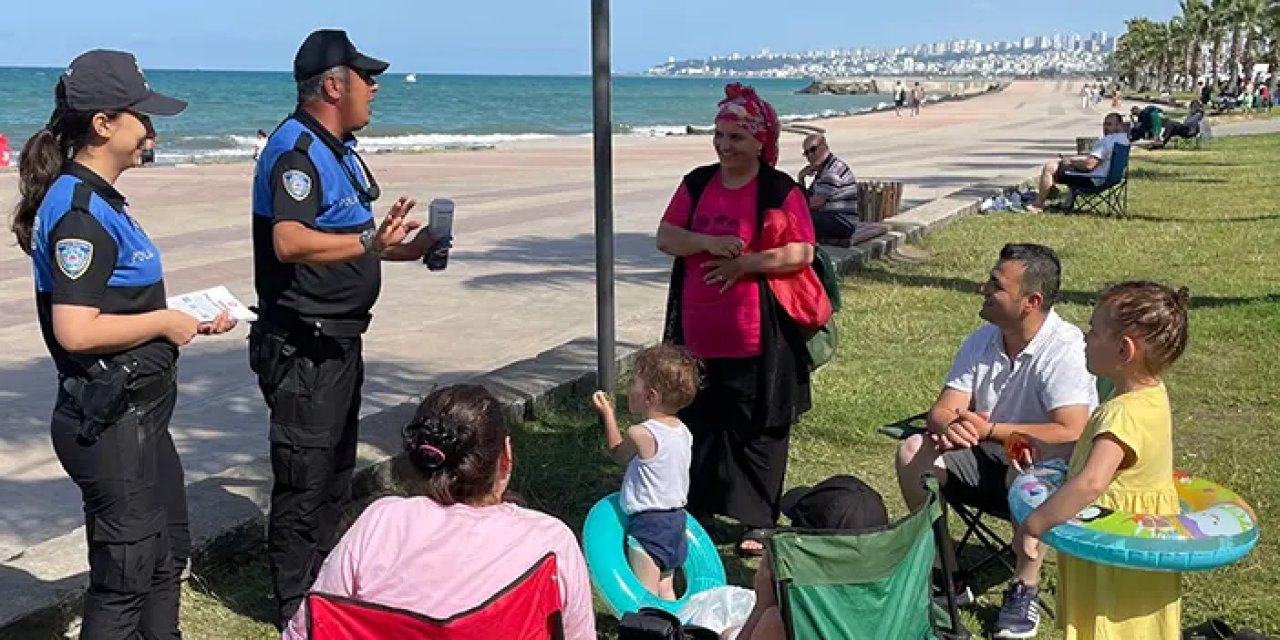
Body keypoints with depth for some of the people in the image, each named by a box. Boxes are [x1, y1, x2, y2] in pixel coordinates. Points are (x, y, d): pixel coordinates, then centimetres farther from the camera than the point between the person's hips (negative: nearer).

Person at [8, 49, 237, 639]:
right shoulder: (78, 210, -20)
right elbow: (75, 330, -28)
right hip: (110, 421, -10)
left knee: (168, 549, 22)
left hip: (137, 413, 10)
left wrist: (189, 320, 9)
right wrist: (164, 323, -16)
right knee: (126, 570, 2)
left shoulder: (99, 201, 11)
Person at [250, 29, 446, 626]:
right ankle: (298, 611, 13)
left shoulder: (338, 149, 14)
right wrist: (370, 243, -42)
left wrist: (400, 248, 18)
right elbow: (289, 242, -34)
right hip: (302, 347, -11)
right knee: (304, 481, 0)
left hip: (338, 340, 11)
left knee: (335, 470, 21)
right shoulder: (295, 149, -19)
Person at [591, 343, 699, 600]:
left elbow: (618, 453, 2)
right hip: (676, 518, 8)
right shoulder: (683, 432, 2)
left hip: (649, 523, -8)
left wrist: (607, 413, 12)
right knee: (666, 592, 19)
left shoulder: (641, 434, -20)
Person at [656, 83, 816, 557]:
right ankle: (694, 514, 29)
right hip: (698, 335, 4)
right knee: (698, 425, 14)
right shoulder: (697, 183, 9)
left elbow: (801, 253, -11)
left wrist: (744, 262, -18)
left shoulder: (781, 191, -5)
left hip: (757, 339, -4)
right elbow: (665, 238, 4)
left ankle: (759, 524, 19)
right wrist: (709, 242, -14)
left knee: (758, 432, 6)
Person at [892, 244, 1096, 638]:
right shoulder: (982, 341, -3)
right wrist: (950, 426, -34)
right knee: (913, 451, -14)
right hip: (987, 462, 6)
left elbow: (1072, 433, -32)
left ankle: (1024, 590, -16)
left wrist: (990, 430, -34)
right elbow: (942, 410, -8)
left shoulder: (1065, 349, -22)